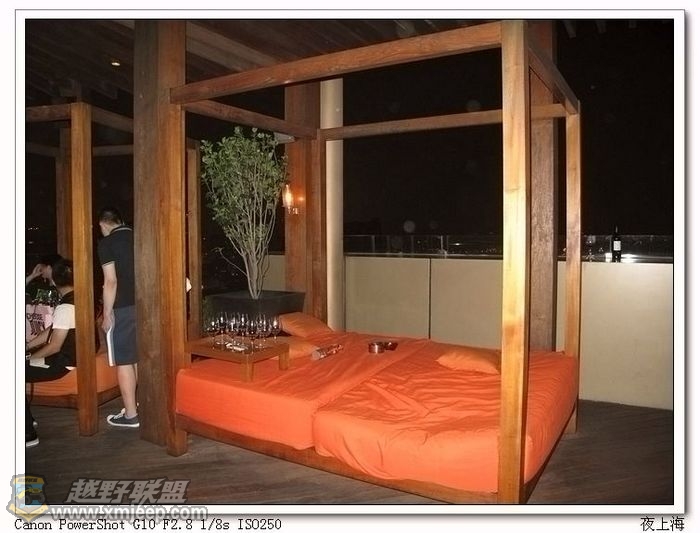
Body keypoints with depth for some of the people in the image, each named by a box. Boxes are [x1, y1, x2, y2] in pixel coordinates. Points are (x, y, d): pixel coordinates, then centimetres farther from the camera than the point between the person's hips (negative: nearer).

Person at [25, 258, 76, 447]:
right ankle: (27, 419, 26)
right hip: (69, 356, 9)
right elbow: (52, 331, 13)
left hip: (61, 364, -9)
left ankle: (28, 434, 1)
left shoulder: (65, 307, -24)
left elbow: (54, 346, -21)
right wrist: (27, 347, 11)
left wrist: (29, 357, -6)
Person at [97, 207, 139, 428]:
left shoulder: (107, 243, -8)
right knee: (140, 358, 17)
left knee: (124, 362, 1)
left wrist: (107, 314, -9)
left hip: (122, 309, -6)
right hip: (142, 306, 6)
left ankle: (130, 415, 7)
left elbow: (111, 282, -15)